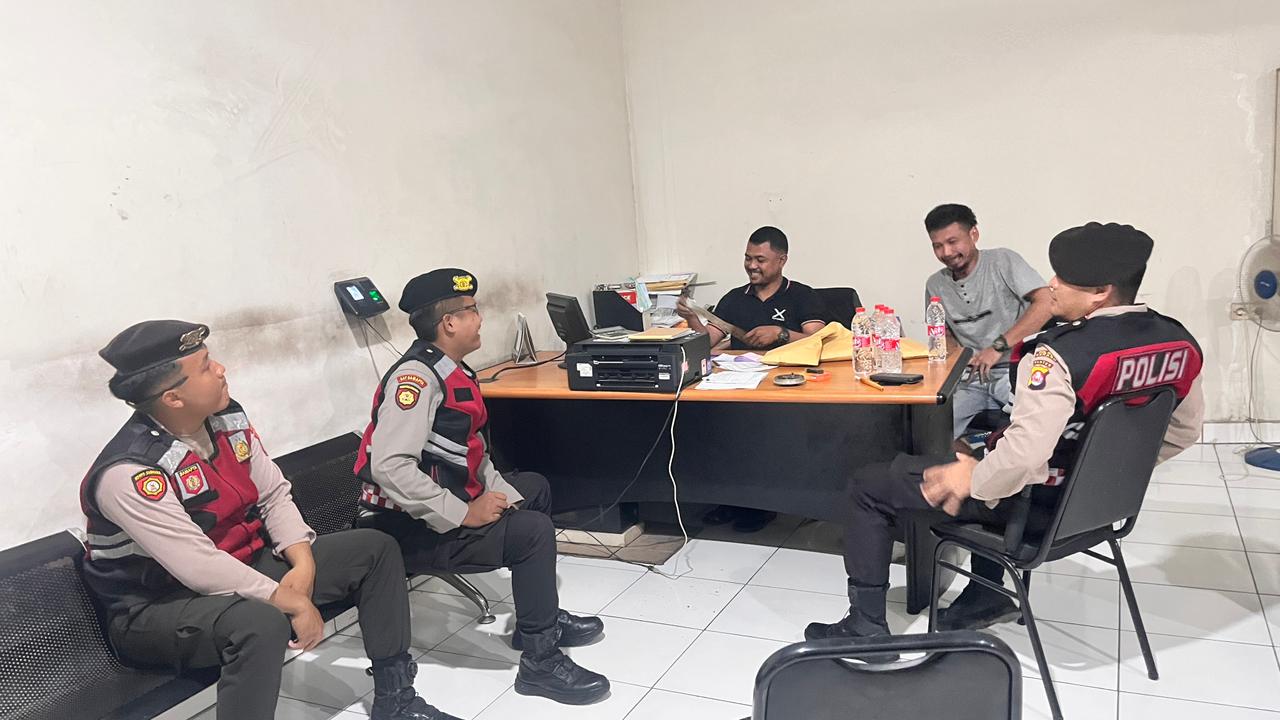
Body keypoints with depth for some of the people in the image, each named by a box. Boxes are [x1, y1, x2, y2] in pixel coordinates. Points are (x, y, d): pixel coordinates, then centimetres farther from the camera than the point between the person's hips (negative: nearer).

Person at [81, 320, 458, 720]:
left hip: (241, 567, 8)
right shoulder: (129, 473, -27)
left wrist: (303, 564, -14)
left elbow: (274, 495, 2)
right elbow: (201, 569, -30)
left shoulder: (227, 417, -4)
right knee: (262, 623, -41)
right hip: (155, 608, -8)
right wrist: (293, 603, -25)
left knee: (375, 549, 1)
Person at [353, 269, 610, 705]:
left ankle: (539, 616, 28)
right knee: (533, 532, -21)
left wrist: (503, 496, 1)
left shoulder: (450, 371, 8)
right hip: (407, 529, -11)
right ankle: (540, 660, -5)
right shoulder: (417, 375, -22)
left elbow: (470, 452, 15)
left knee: (534, 489, 21)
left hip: (445, 507, 11)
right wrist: (464, 514, -28)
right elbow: (389, 466, -33)